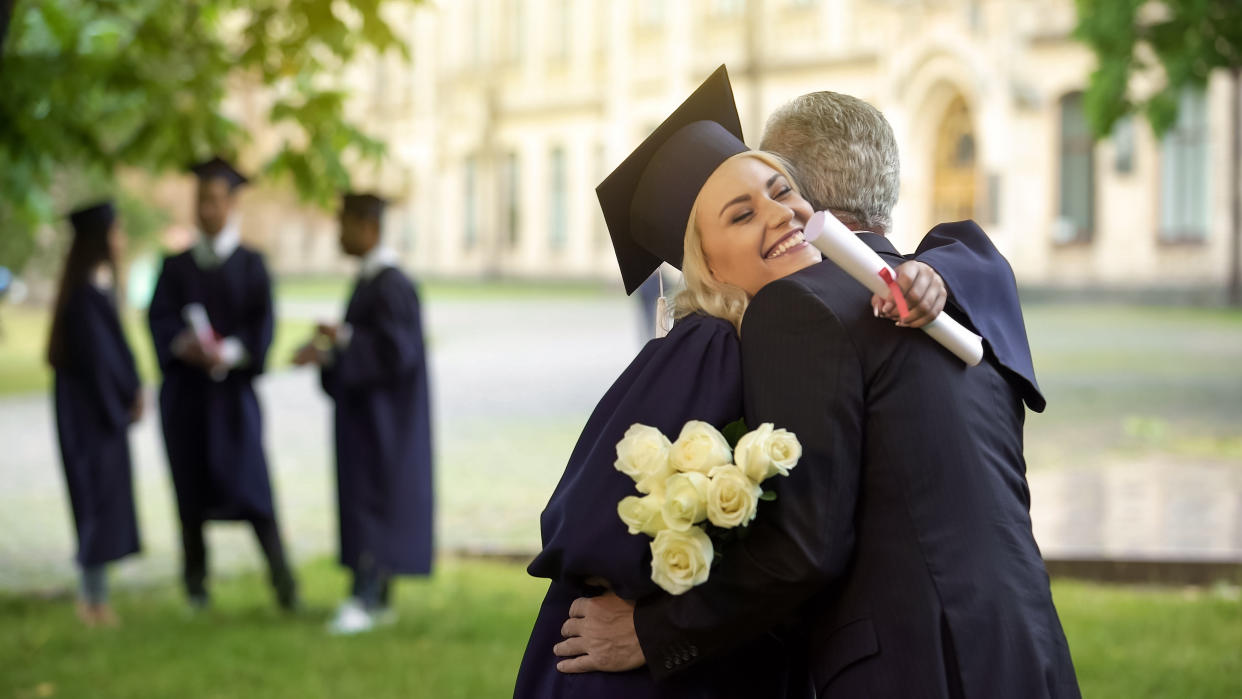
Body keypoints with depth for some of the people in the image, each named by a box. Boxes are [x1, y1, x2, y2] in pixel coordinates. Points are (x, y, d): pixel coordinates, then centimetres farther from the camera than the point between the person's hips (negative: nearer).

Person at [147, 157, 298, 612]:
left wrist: (230, 352, -21)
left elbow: (262, 325, -3)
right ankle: (196, 585, 13)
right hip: (184, 390, 2)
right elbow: (159, 318, -1)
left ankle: (282, 578, -9)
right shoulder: (177, 267, 10)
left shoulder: (250, 265, 5)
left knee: (249, 483, -11)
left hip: (233, 388, -2)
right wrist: (183, 345, -22)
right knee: (191, 488, 3)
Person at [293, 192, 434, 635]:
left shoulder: (390, 286, -18)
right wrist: (329, 346, 0)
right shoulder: (368, 280, 12)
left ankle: (365, 601, -8)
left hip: (383, 418, -10)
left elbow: (395, 350, -24)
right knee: (364, 502, 11)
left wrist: (341, 338, -19)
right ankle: (379, 599, 16)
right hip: (364, 415, 10)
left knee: (372, 503, -9)